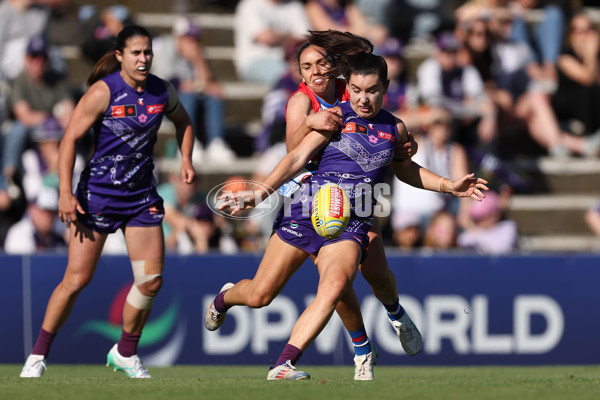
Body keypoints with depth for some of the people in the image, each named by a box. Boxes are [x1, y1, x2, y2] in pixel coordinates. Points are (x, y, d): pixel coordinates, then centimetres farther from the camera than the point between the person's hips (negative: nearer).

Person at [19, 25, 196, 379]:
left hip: (142, 195, 5)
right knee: (77, 279, -6)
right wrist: (66, 193, -21)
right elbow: (70, 139, -14)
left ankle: (125, 353, 18)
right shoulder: (103, 91, -14)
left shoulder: (161, 91, 2)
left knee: (152, 280, -1)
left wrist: (186, 159, 6)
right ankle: (39, 356, 6)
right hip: (98, 193, -5)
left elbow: (183, 122, 23)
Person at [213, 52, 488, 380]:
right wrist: (258, 195, -15)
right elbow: (297, 158, -6)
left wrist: (449, 186, 23)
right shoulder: (336, 117, 1)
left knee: (334, 287, -29)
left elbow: (405, 169, 32)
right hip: (306, 213, -2)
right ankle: (224, 297, 39)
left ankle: (284, 365, -32)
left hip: (350, 226, 2)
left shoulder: (395, 129, 13)